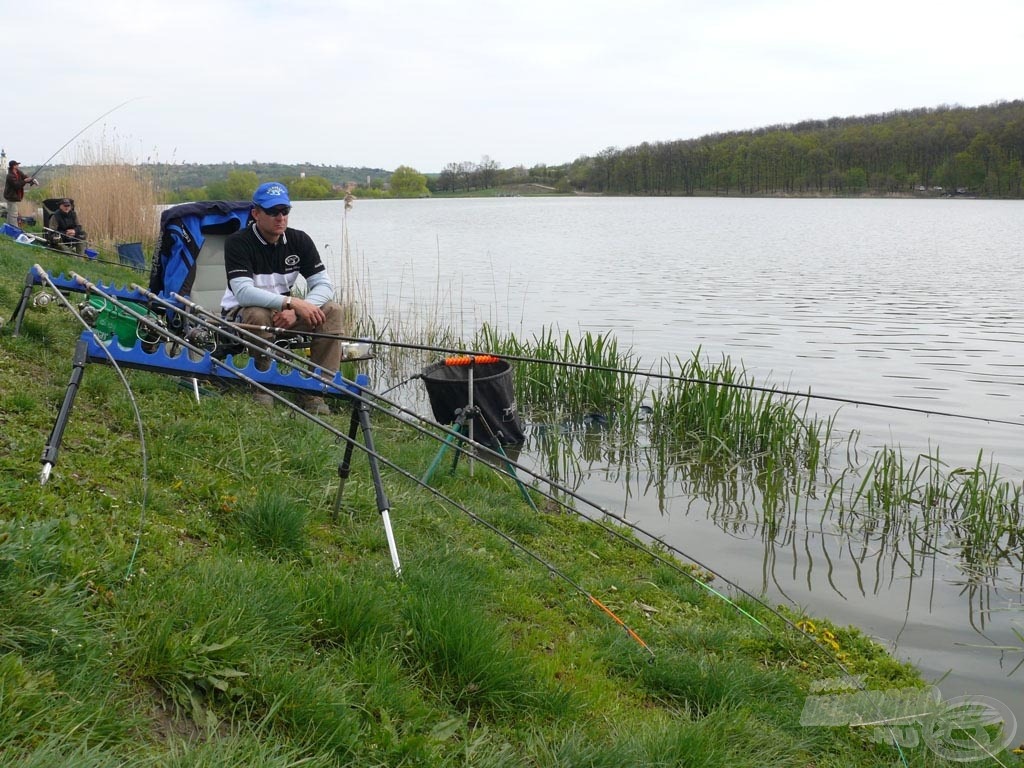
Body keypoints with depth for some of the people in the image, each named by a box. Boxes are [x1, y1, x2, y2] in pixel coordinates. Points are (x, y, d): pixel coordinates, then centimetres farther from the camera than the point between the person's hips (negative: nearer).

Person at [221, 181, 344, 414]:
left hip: (284, 313, 5)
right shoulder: (238, 242, -17)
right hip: (241, 315, -5)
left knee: (332, 310, -18)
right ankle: (261, 388, -19)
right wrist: (293, 302, -40)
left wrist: (295, 311, -28)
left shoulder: (299, 240, -3)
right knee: (258, 315, -39)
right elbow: (243, 292, -31)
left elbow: (324, 284, -9)